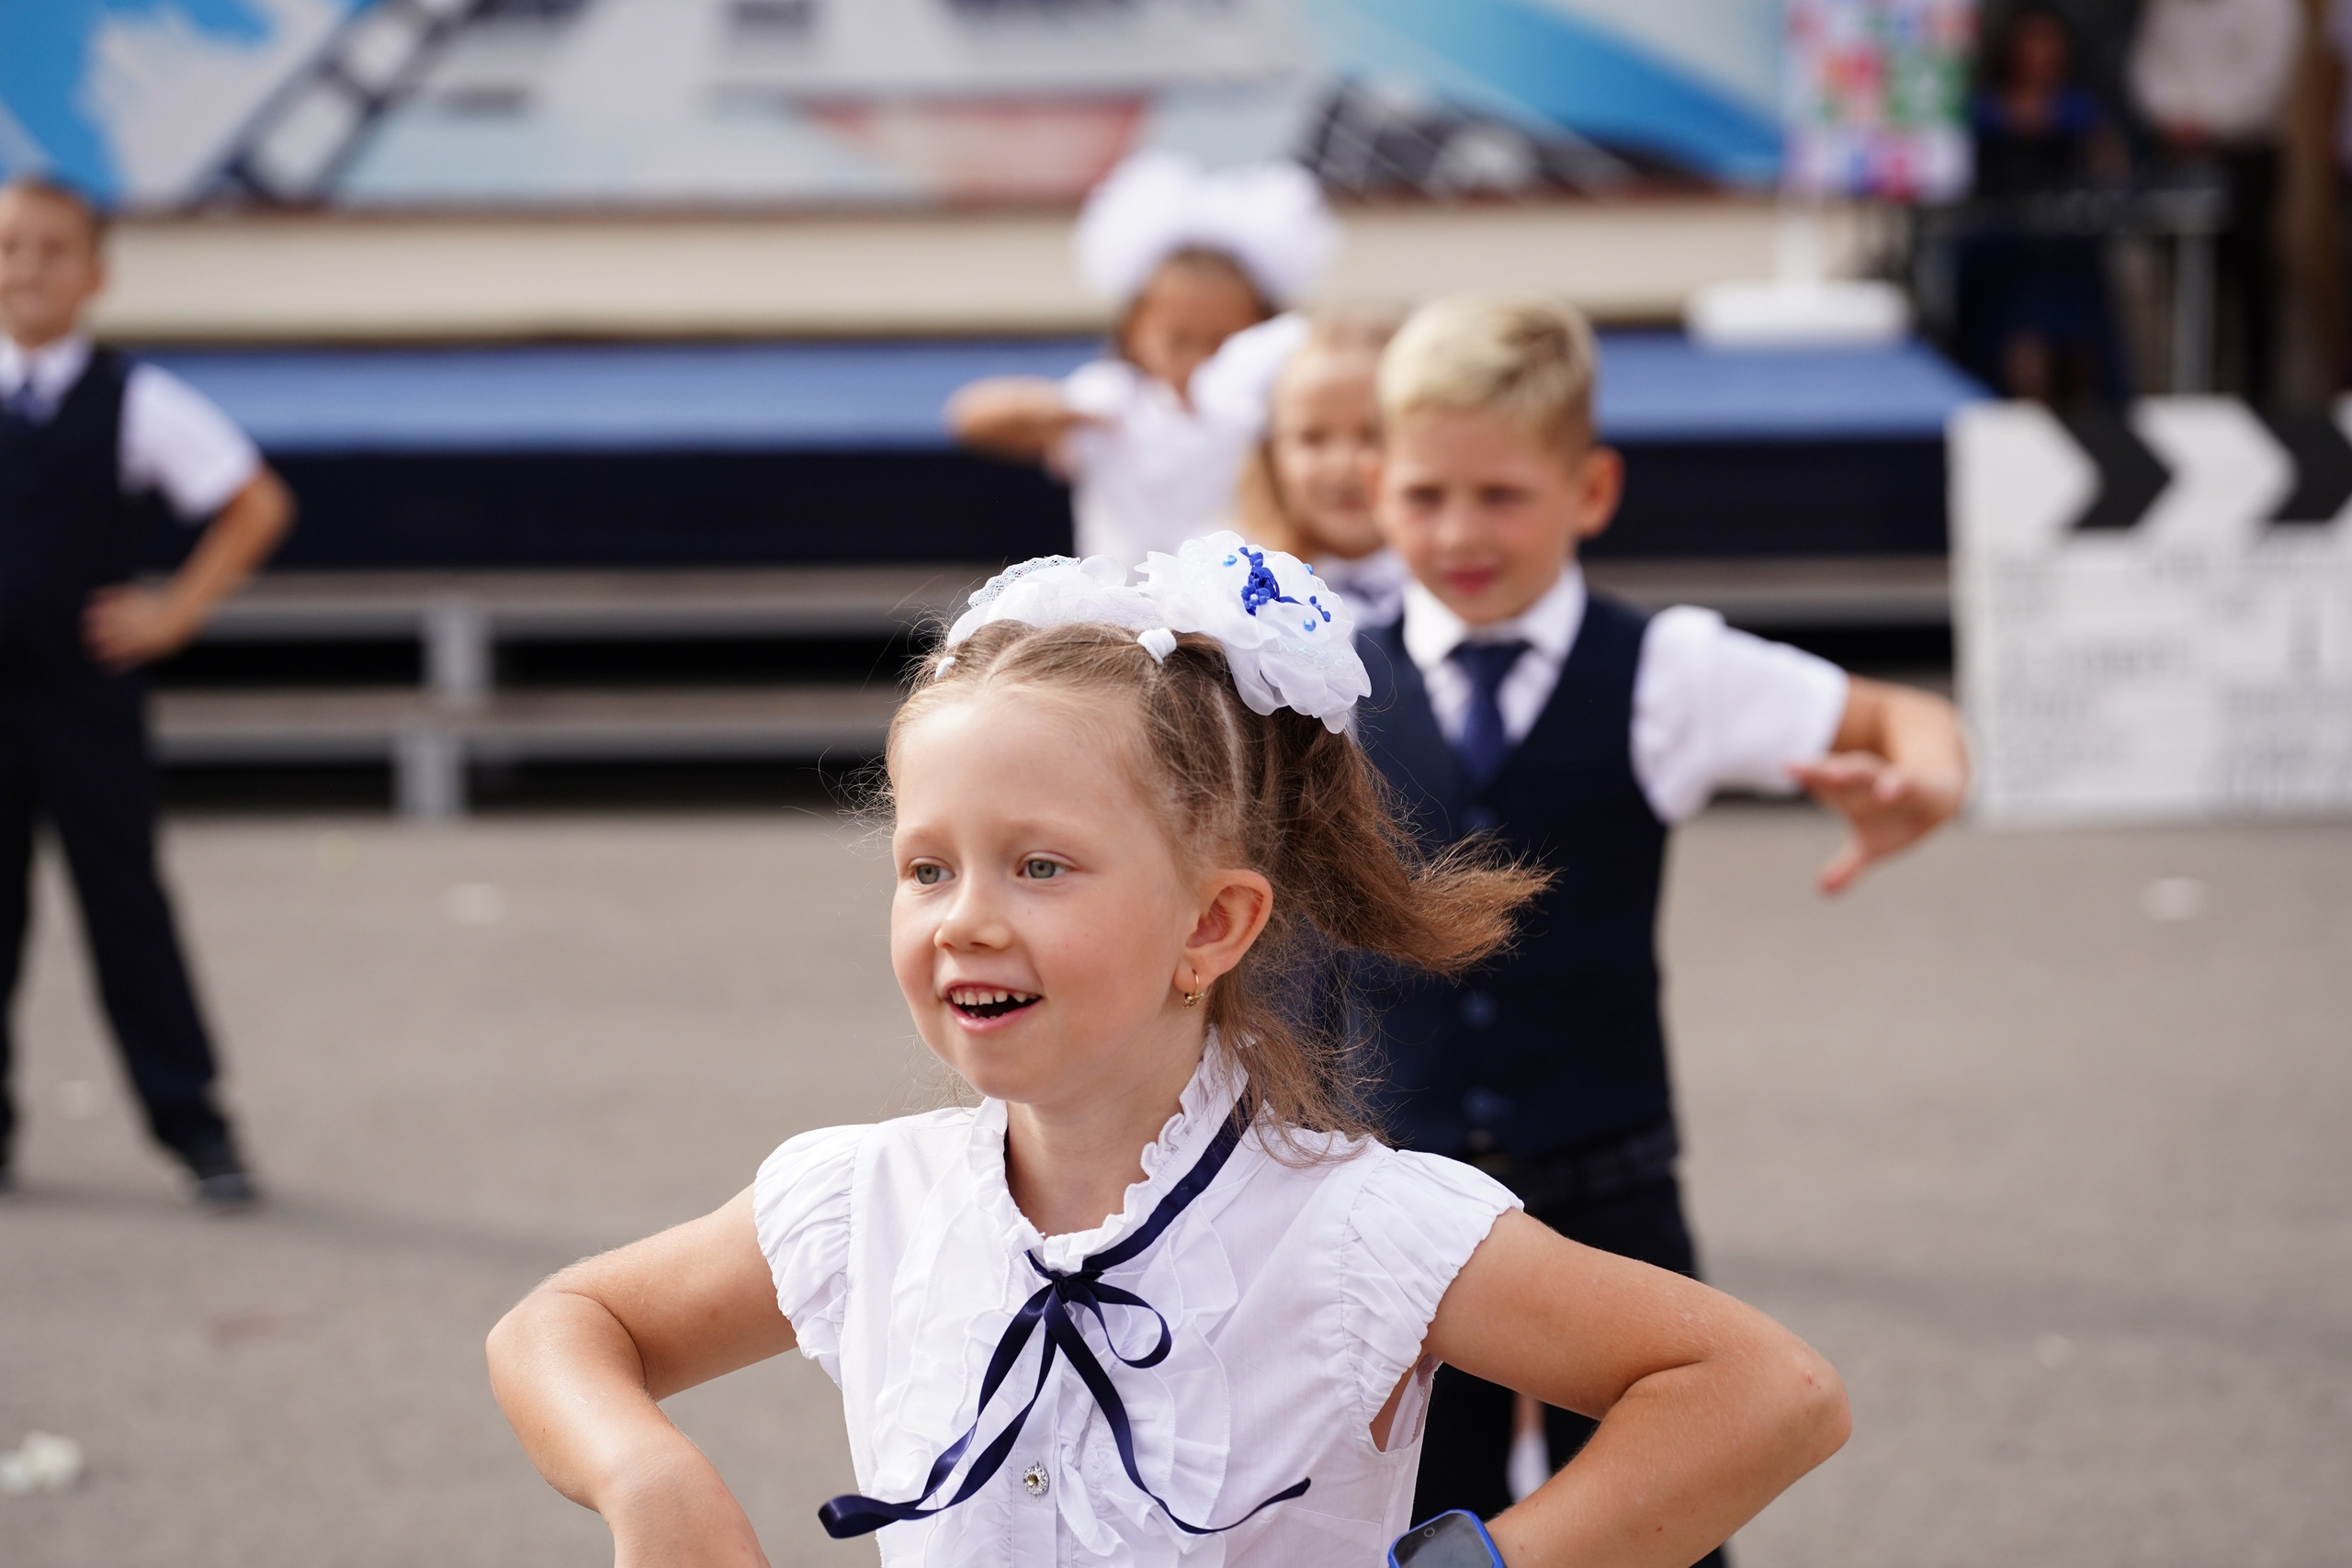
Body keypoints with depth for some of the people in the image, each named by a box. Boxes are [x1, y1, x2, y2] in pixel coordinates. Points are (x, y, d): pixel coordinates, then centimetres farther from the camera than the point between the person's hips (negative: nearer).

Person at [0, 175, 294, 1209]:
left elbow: (257, 506, 3)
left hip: (86, 688, -2)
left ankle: (192, 1124, 9)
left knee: (124, 906, 1)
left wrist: (174, 612, -3)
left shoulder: (134, 403, -2)